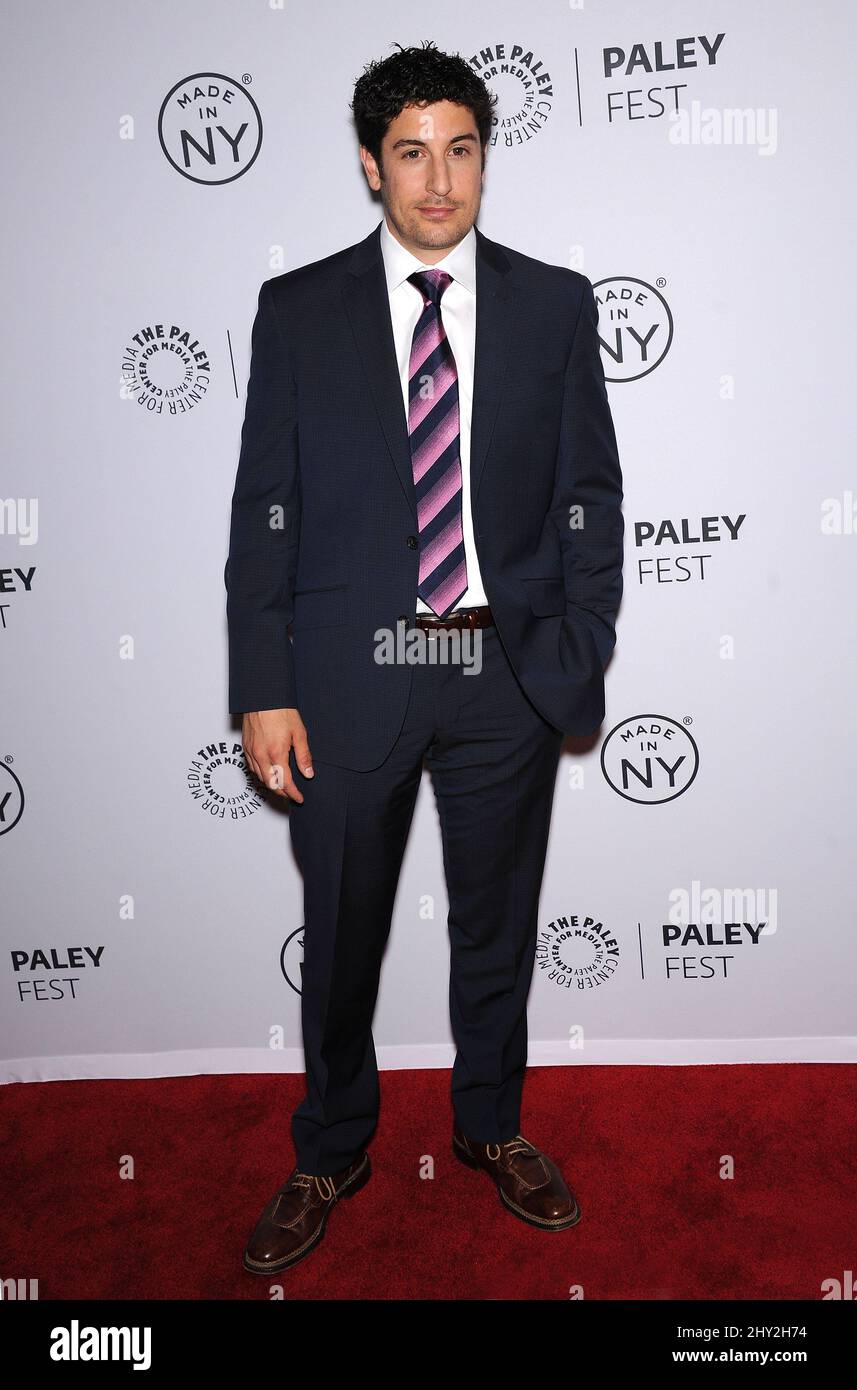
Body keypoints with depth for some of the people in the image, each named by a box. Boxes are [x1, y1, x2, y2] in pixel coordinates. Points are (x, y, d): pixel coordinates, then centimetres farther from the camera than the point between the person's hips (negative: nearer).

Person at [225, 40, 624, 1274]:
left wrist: (583, 655, -4)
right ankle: (330, 1153, 36)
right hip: (350, 674, 0)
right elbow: (264, 510, 0)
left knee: (498, 922, 16)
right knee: (340, 933, 12)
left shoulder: (555, 304, 5)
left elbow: (591, 497, 5)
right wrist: (264, 690, -6)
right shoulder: (298, 309, 3)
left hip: (509, 674, 1)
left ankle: (492, 1126, 41)